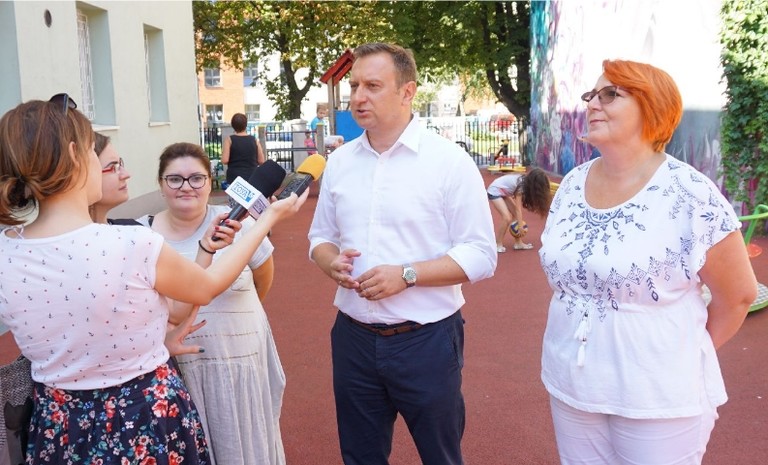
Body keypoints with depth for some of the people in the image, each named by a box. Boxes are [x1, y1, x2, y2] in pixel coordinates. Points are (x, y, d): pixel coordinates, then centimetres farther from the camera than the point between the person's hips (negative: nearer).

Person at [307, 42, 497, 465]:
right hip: (353, 338, 5)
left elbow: (481, 255, -12)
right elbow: (320, 237, 14)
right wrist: (331, 261, -9)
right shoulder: (339, 161, 6)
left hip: (427, 340, -4)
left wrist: (406, 275, -22)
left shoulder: (449, 160, -10)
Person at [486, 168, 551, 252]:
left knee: (516, 215, 4)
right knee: (507, 218, -17)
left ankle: (518, 243, 10)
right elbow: (518, 208, -26)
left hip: (503, 192, 9)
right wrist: (521, 226, -27)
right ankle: (498, 244, -6)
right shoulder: (521, 185, -26)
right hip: (495, 191, -9)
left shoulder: (526, 182, -3)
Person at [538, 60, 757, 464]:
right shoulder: (571, 185, 1)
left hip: (659, 395, -5)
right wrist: (573, 329, 14)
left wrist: (687, 356, 5)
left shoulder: (691, 195, -15)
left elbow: (738, 294, -5)